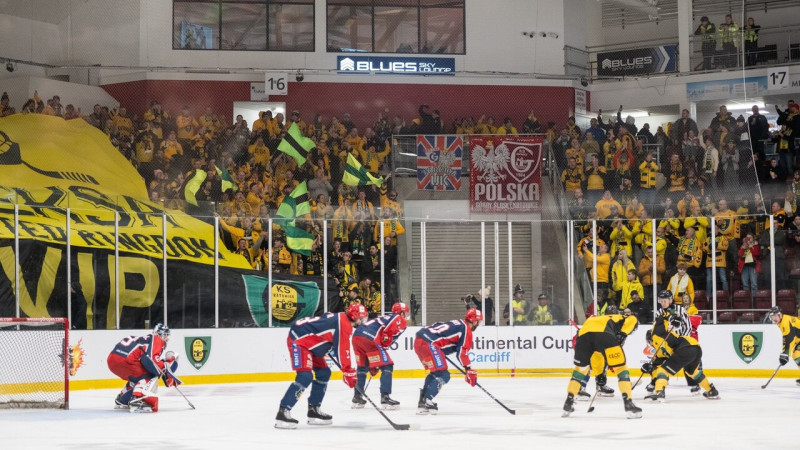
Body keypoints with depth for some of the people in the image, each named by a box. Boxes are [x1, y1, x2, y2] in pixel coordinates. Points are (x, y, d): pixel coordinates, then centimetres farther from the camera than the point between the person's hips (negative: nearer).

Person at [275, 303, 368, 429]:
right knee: (305, 377, -22)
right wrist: (349, 373, -12)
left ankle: (313, 410, 20)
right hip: (298, 341, -11)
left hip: (309, 343, 11)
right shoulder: (344, 324, -18)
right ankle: (283, 413, -24)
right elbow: (342, 350, -18)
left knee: (323, 373, 14)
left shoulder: (340, 318, 13)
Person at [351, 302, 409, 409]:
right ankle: (385, 397, -5)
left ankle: (357, 397, 30)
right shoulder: (399, 320, 11)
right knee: (387, 367, 1)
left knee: (362, 366, 25)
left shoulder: (385, 317, 36)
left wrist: (373, 365, 35)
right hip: (370, 339, -8)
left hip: (357, 336, 8)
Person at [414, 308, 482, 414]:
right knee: (443, 375, -6)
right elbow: (462, 351, -6)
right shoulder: (466, 329, 0)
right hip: (429, 344, -10)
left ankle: (422, 401, 17)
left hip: (419, 341, 10)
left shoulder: (457, 323, 26)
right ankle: (426, 401, -14)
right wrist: (468, 369, -2)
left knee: (435, 373, 21)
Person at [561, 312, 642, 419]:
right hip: (603, 333, -5)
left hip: (583, 334, 5)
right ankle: (628, 404, -2)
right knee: (621, 367, 7)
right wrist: (622, 335, 5)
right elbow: (632, 319, 7)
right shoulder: (621, 319, 34)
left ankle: (569, 402, 20)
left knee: (580, 367, 26)